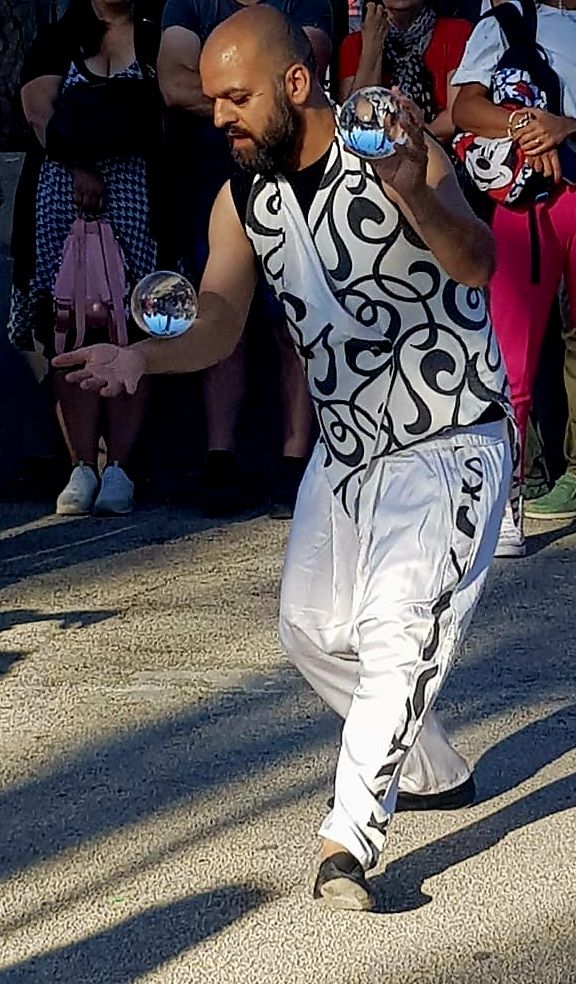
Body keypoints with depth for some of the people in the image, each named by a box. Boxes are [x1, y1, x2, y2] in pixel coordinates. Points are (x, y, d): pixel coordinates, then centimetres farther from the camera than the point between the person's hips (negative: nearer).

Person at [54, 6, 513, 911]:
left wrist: (415, 196, -55)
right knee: (312, 630, 13)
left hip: (450, 439, -7)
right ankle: (436, 775, 36)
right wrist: (143, 356, -27)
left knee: (396, 626, -21)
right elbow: (219, 323, -5)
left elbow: (476, 265, -34)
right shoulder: (242, 199, -1)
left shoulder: (394, 150, -20)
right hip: (346, 446, 8)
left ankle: (350, 836, -12)